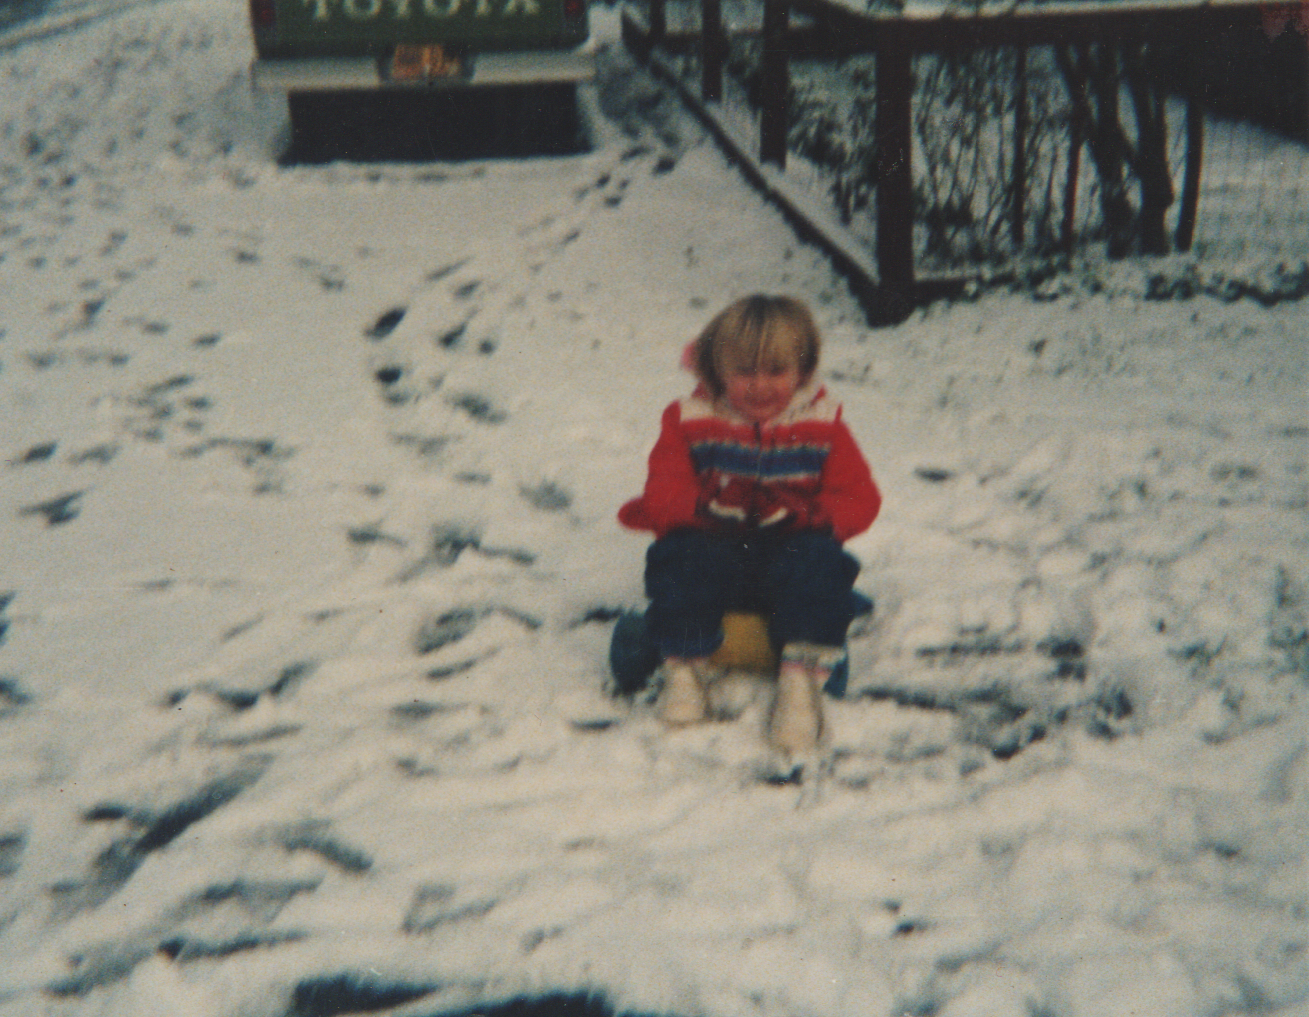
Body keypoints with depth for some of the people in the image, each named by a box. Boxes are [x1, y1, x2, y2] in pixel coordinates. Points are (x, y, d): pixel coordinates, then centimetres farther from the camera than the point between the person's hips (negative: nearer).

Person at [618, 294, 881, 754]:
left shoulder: (823, 428, 5)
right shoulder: (691, 423, 4)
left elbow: (859, 500, -1)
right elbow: (662, 495, -5)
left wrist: (803, 514, -21)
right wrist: (710, 508, -27)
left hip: (792, 548, 0)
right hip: (715, 548, 0)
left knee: (816, 562, -31)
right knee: (683, 560, -31)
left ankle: (803, 679, -25)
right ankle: (685, 666, -14)